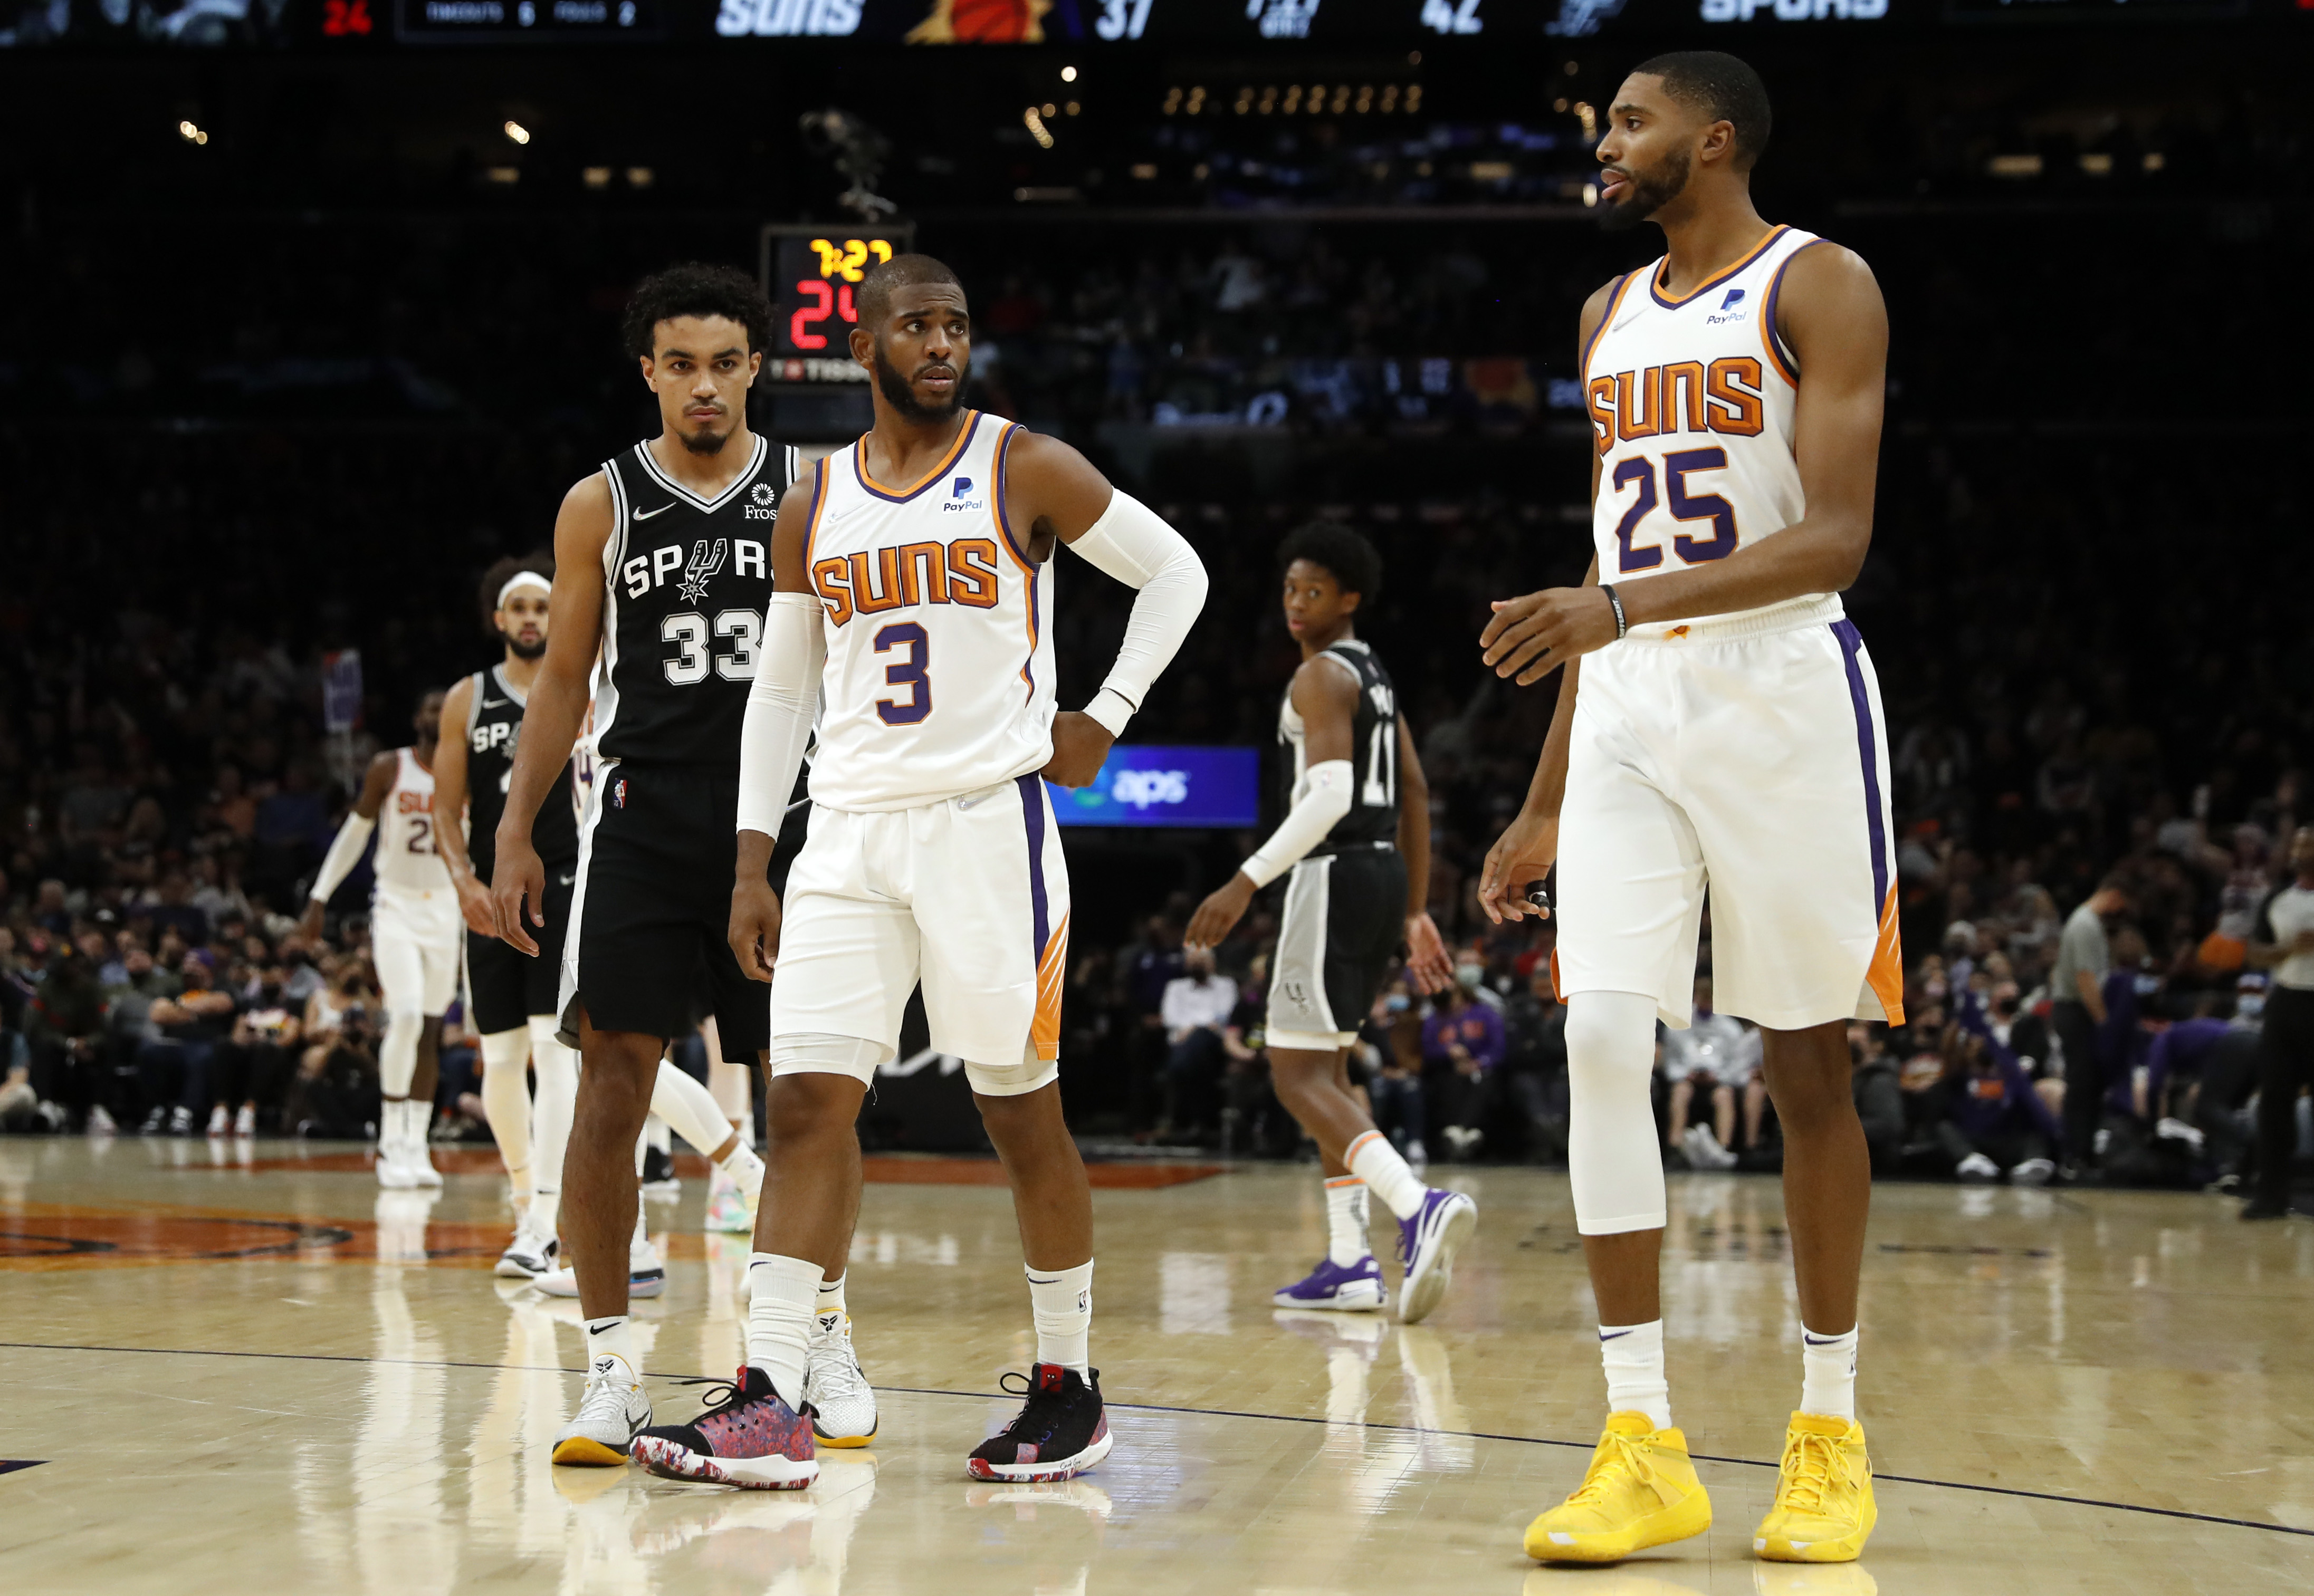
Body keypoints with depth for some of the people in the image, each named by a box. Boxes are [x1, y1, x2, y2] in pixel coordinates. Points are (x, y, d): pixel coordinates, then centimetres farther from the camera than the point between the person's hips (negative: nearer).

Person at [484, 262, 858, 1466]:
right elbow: (564, 678, 9)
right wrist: (515, 836, 2)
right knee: (611, 1087, -7)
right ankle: (611, 1372, 0)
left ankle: (827, 1345, 21)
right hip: (643, 820, 0)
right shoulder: (601, 505, 4)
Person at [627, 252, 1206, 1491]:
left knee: (1020, 1111, 2)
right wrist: (752, 868, 9)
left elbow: (1175, 572, 7)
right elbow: (780, 691, 15)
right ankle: (770, 1409, -9)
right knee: (807, 1104, -6)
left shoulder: (1025, 471, 0)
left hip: (988, 820, -4)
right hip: (849, 835, 4)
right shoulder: (811, 509, 11)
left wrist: (1105, 716, -2)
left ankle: (1069, 1385, 16)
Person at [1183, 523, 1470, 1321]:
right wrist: (1416, 914, 21)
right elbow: (1415, 795, 20)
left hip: (1336, 874, -10)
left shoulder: (1321, 676, -11)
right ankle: (1349, 1264, 17)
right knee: (1323, 1065, 18)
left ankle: (1419, 1206, -33)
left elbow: (1330, 795, -24)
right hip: (1383, 871, 10)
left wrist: (1246, 881, -25)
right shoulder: (1373, 673, 19)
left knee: (1298, 1076, -11)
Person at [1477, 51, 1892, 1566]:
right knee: (1601, 1040, -9)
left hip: (1782, 693, -5)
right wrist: (1549, 800, 16)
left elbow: (1835, 539, -15)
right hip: (1631, 706, 5)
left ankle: (1831, 1429, 15)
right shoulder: (1614, 316, 16)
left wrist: (1620, 604, -28)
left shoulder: (1819, 286, -5)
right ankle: (1645, 1449, -6)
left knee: (1805, 1062, 2)